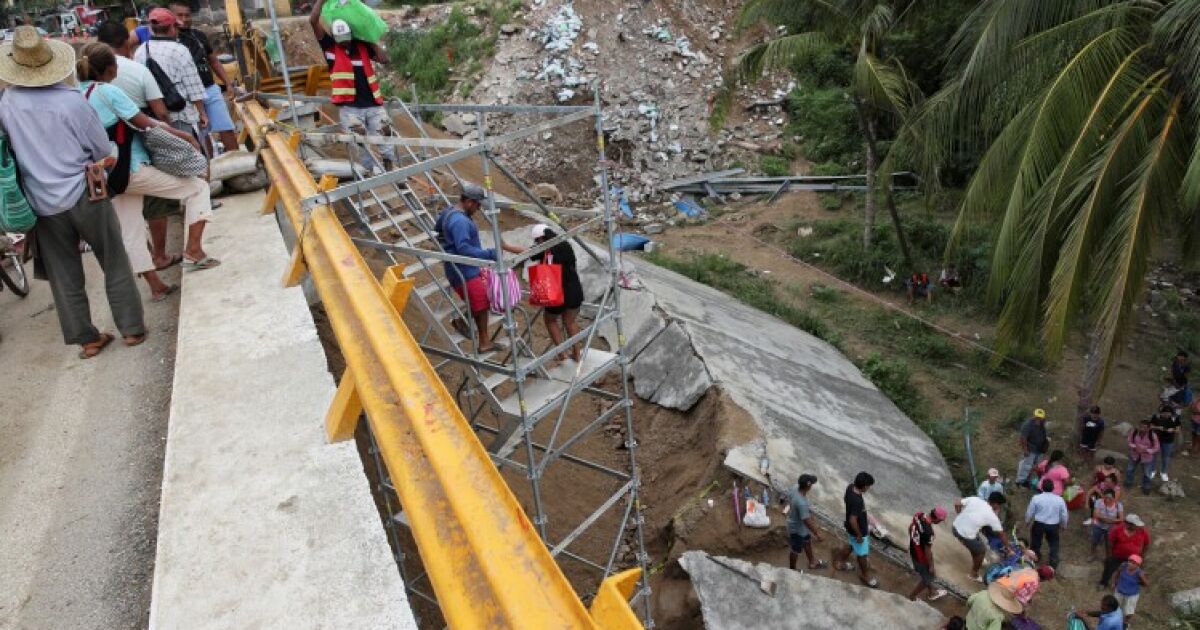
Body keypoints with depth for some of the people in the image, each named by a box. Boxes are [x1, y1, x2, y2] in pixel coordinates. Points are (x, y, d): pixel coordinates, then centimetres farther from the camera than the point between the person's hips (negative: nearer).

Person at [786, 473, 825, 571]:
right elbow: (807, 521, -33)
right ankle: (792, 570, 42)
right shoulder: (801, 503, -43)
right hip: (797, 529, -8)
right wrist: (817, 534, -19)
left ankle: (812, 562, 54)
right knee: (795, 550, 18)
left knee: (807, 542, 30)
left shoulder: (795, 490, -16)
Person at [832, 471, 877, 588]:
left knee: (851, 545, 32)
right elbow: (853, 521, -33)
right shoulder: (857, 501, -40)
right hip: (857, 530, -8)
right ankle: (865, 575, 39)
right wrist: (859, 535, -19)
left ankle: (841, 562, 52)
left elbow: (845, 499, 6)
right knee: (862, 554, 16)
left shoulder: (850, 487, -15)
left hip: (850, 528, 8)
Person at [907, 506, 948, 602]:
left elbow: (910, 528, 6)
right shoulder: (928, 531, -38)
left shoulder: (918, 515, -14)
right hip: (921, 557, -8)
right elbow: (928, 551, -27)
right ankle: (911, 598, 33)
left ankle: (932, 593, 53)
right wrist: (931, 566, -12)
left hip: (913, 551, 8)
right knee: (927, 578, 18)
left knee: (925, 575, 30)